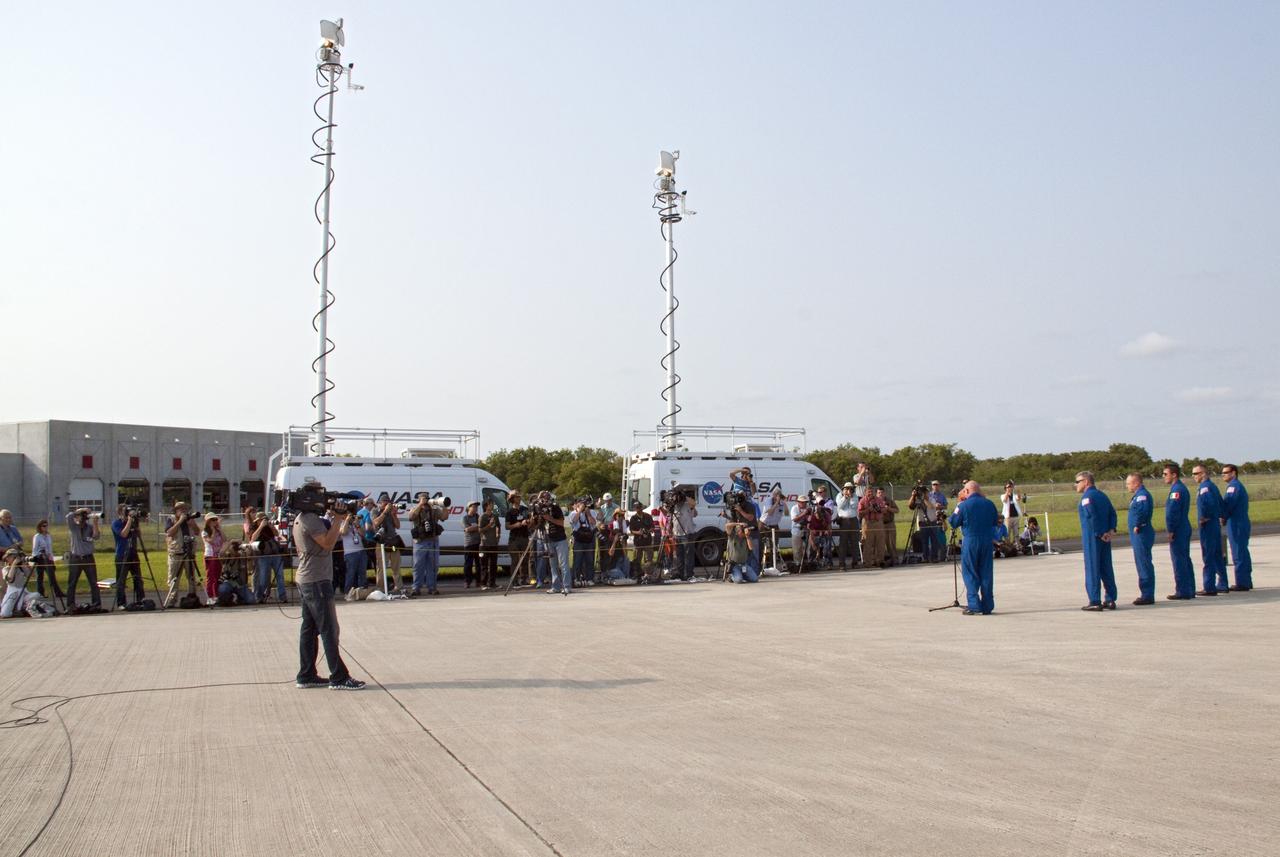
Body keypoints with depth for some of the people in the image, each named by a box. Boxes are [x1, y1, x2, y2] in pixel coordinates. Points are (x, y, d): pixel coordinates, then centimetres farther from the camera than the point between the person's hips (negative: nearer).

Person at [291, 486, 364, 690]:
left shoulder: (300, 518, 17)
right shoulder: (310, 519, -16)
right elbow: (328, 543, -22)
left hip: (305, 579, 10)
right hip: (317, 581, -10)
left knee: (309, 628, 12)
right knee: (329, 630, -8)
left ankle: (306, 676, 15)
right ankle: (339, 678, -6)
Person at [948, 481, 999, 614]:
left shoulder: (963, 505, -9)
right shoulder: (989, 504, 3)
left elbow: (953, 523, -1)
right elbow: (994, 522, 14)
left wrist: (957, 507, 9)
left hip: (970, 542, -4)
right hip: (987, 541, 4)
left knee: (970, 574, 3)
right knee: (986, 574, 9)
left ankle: (973, 605, -2)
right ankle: (987, 606, 13)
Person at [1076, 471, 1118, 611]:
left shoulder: (1087, 496, -10)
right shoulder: (1102, 495, 15)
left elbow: (1092, 516, -20)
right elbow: (1113, 513, 8)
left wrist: (1099, 534, -14)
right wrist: (1111, 530, -2)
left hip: (1092, 538, -8)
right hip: (1105, 539, 8)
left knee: (1092, 569, -3)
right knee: (1106, 569, 12)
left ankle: (1095, 602, -2)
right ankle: (1110, 600, 15)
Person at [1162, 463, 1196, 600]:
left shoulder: (1176, 490, -16)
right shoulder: (1182, 488, 16)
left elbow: (1172, 512, -21)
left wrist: (1170, 530, -17)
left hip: (1178, 531, -10)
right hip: (1184, 529, 10)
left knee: (1179, 560, -5)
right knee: (1185, 559, 14)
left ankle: (1182, 591, -3)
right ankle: (1189, 590, 20)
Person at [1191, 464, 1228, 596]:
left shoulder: (1204, 487, -16)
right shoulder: (1212, 485, 15)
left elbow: (1209, 502, -31)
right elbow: (1221, 503, 20)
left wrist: (1204, 517, -20)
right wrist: (1219, 516, 16)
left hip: (1207, 526, -10)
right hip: (1216, 525, 10)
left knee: (1207, 557, -5)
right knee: (1218, 556, 15)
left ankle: (1209, 587, -3)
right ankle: (1222, 585, 22)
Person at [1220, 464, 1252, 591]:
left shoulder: (1233, 485, -13)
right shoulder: (1239, 485, 20)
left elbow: (1228, 503, -19)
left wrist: (1222, 517, -5)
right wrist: (1224, 518, 7)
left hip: (1236, 525, -10)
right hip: (1243, 523, 10)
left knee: (1238, 554, -7)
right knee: (1243, 553, 15)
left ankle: (1242, 583, -5)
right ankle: (1246, 581, 21)